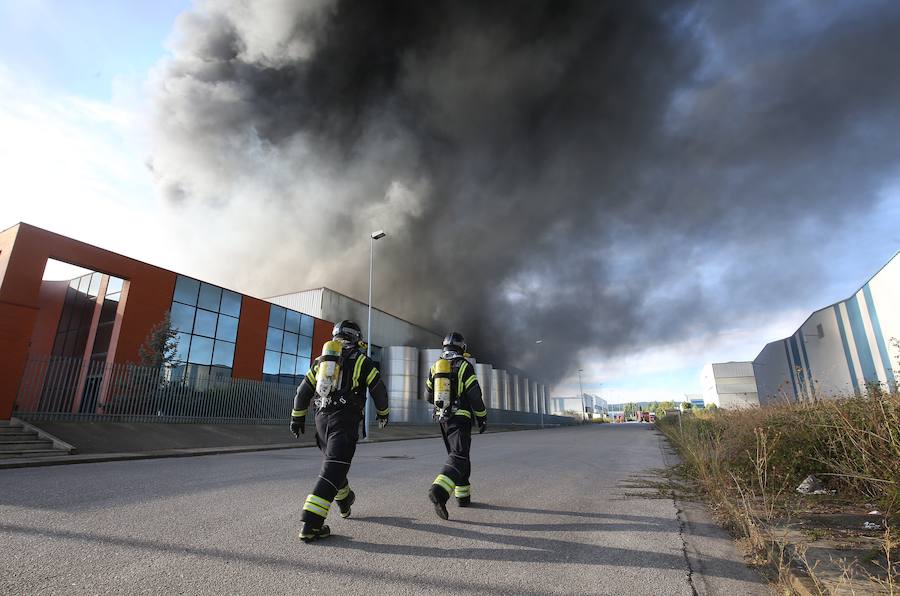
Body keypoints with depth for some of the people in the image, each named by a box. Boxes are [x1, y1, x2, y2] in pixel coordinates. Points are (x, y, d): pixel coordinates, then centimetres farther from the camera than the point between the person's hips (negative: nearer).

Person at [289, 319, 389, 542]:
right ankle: (310, 524, -13)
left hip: (322, 419, 6)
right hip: (345, 422, -6)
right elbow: (379, 390, 2)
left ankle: (344, 501, 45)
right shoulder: (361, 361, 2)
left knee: (334, 463, 24)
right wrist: (382, 413, 18)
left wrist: (297, 418, 24)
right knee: (332, 471, -7)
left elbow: (303, 391, 16)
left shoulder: (321, 360, 16)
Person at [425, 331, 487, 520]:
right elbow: (475, 395, -10)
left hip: (442, 418, 6)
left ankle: (463, 496, 26)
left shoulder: (434, 367, 9)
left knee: (457, 455, 19)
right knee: (458, 458, -9)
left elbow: (429, 396, 14)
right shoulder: (464, 366, -7)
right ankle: (439, 492, -29)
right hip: (460, 418, -6)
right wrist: (482, 417, 1)